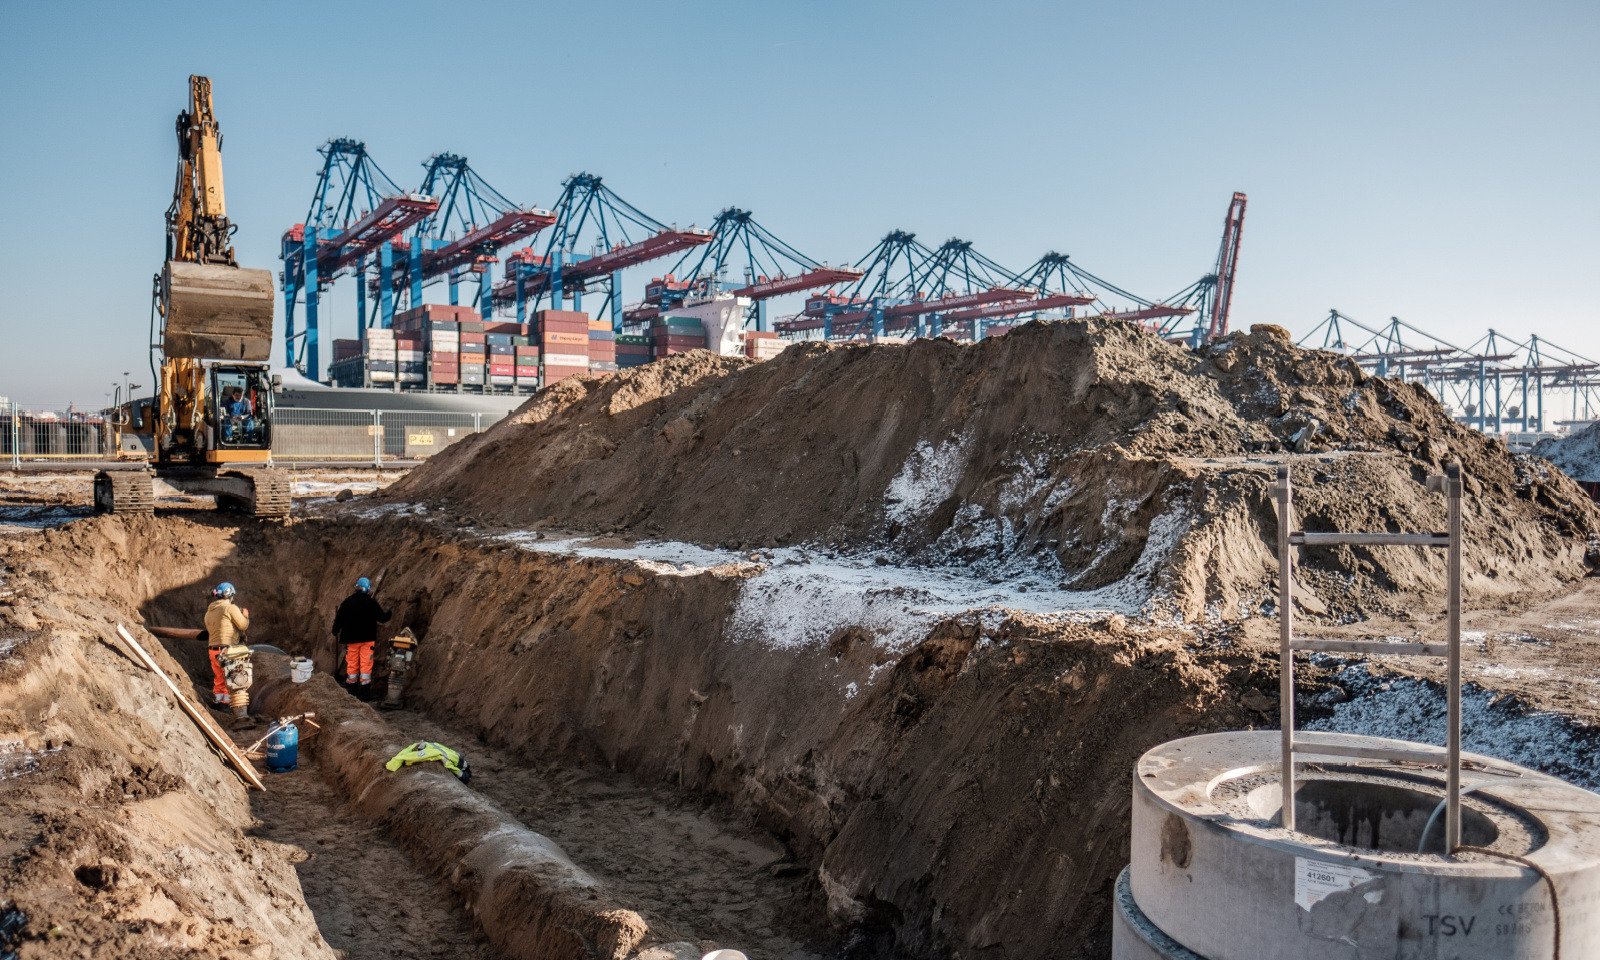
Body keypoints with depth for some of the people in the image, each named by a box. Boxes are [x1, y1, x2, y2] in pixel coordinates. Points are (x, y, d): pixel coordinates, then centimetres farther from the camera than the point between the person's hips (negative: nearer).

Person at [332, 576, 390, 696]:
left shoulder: (347, 602, -3)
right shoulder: (372, 603, -8)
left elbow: (339, 619, 2)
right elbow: (382, 618, -1)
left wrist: (335, 634, 16)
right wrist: (388, 613, 21)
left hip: (351, 639, 2)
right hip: (368, 639, -2)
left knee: (352, 664, 11)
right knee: (366, 664, 2)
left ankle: (351, 689, 16)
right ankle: (364, 691, 2)